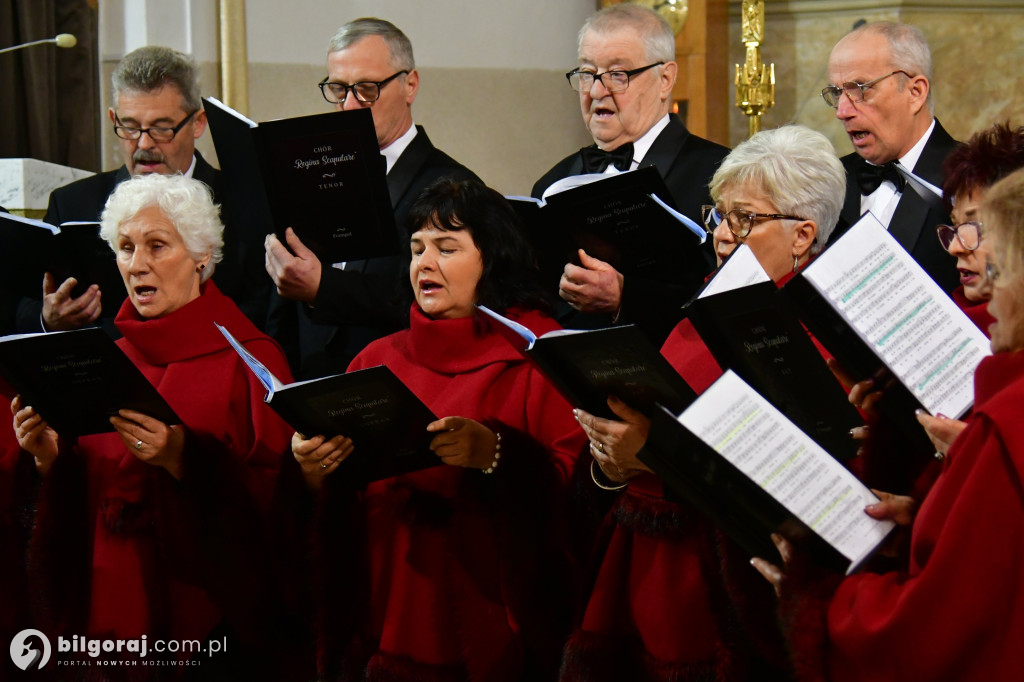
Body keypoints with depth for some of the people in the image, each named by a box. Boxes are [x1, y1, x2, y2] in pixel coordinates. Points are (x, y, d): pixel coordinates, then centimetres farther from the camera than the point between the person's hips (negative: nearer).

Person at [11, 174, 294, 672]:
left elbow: (271, 498, -14)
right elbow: (76, 501, 13)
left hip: (206, 609, -5)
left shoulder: (250, 360, -6)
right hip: (103, 608, 5)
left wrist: (183, 458, -26)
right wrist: (48, 457, -7)